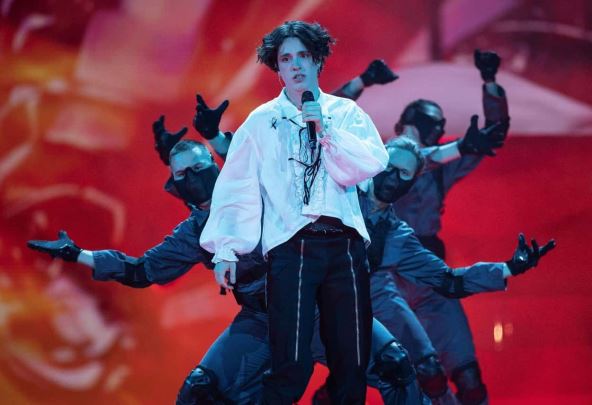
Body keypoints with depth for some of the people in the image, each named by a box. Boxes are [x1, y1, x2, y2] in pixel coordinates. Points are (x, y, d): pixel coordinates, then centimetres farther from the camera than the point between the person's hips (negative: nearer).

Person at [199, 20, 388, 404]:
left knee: (352, 361, 4)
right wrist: (225, 248, -6)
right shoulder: (261, 121, 8)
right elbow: (237, 186, 2)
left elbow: (373, 163, -3)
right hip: (292, 246, -2)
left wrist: (325, 128, -10)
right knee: (292, 365, -11)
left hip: (345, 245, 2)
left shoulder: (346, 113, 12)